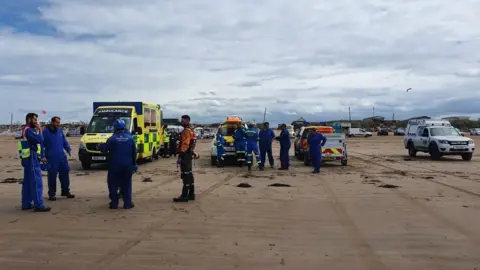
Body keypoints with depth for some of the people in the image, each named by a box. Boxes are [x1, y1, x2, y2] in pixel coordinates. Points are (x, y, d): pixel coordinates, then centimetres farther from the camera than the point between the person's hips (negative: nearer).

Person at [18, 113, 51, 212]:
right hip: (31, 159, -11)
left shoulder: (28, 130, 20)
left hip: (29, 159, 11)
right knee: (37, 182, -11)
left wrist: (41, 156, 17)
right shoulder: (28, 130, -13)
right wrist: (40, 130, -6)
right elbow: (40, 140, -23)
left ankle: (26, 204, 18)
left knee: (27, 182, 12)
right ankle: (39, 205, -11)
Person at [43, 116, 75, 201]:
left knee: (65, 173, 8)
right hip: (51, 158, -5)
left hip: (62, 156, 5)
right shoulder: (45, 131, -6)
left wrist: (69, 149, 4)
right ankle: (52, 194, 11)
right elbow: (42, 144, -5)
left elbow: (64, 141, 17)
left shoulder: (60, 130, 10)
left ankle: (65, 191, 21)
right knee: (52, 176, -1)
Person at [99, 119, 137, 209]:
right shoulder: (130, 138, 3)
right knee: (126, 185, 9)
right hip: (127, 165, 2)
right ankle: (127, 203, 9)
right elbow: (134, 153, 5)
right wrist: (134, 164, 14)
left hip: (114, 165, -2)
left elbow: (104, 148, 0)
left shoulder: (112, 139, -6)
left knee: (113, 184, 9)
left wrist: (100, 145, 23)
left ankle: (114, 203, 11)